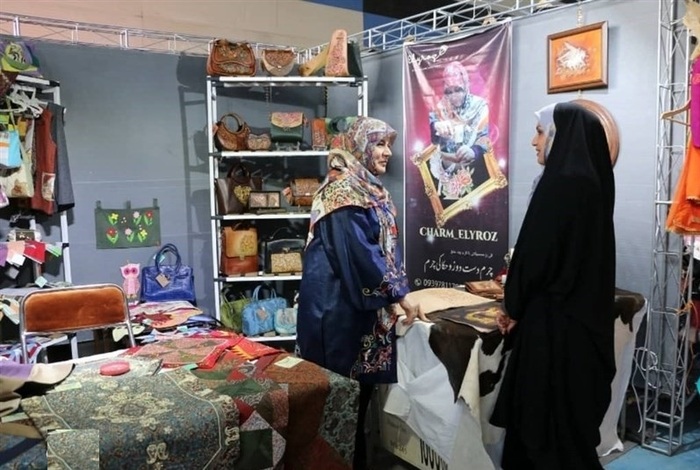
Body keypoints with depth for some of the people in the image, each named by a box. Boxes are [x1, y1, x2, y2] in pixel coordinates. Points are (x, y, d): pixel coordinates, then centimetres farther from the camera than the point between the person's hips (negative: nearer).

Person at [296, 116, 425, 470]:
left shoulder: (370, 189, 13)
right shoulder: (344, 190, -16)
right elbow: (361, 252, -22)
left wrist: (397, 294, 12)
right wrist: (400, 296, -17)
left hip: (362, 302, 10)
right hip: (339, 303, -9)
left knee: (358, 385, 17)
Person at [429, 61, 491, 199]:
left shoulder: (480, 106, -1)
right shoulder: (440, 109, 4)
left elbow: (486, 138, -10)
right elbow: (429, 137, -9)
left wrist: (474, 151, -31)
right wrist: (436, 127, -32)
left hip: (474, 170, -2)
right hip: (446, 170, 2)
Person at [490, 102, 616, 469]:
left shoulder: (560, 183, -19)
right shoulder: (593, 179, 8)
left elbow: (536, 250, -19)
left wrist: (513, 307, -3)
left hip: (553, 317, -9)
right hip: (586, 313, 9)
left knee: (547, 412, 6)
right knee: (573, 410, 20)